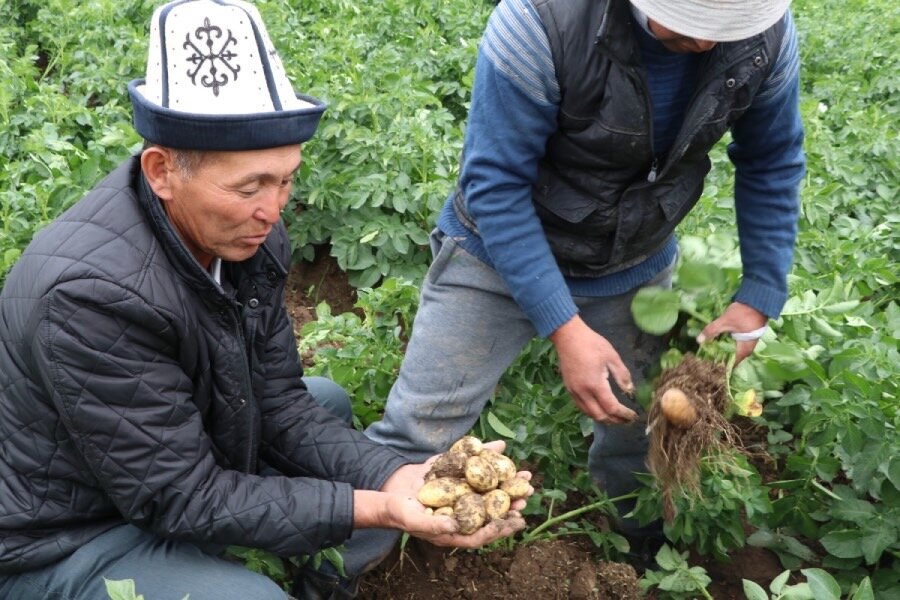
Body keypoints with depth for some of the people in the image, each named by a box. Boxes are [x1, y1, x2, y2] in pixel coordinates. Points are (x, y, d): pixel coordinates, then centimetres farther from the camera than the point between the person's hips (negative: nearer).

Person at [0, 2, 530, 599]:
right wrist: (375, 509, -31)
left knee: (328, 402, 10)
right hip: (67, 538, -8)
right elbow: (180, 498, -28)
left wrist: (397, 476, -20)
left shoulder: (249, 232, -11)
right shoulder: (93, 291, -34)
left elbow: (280, 405, -5)